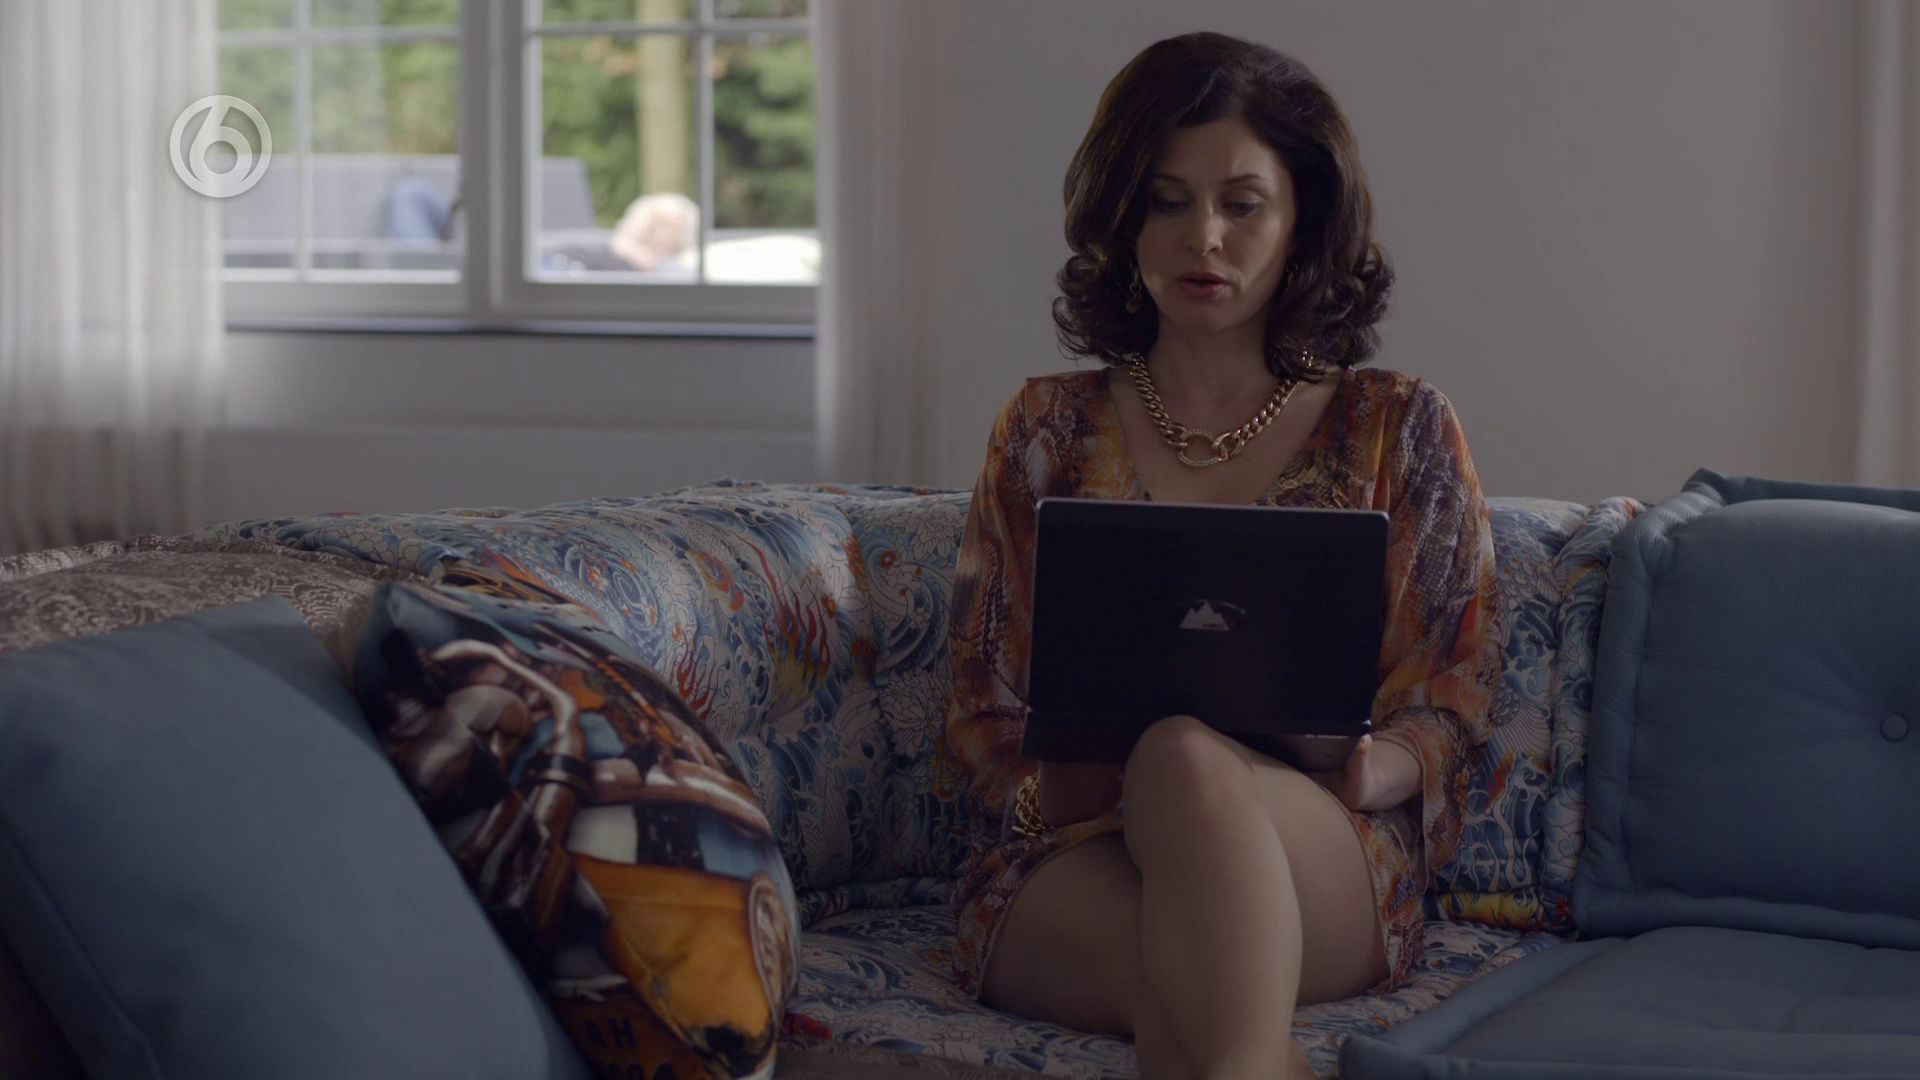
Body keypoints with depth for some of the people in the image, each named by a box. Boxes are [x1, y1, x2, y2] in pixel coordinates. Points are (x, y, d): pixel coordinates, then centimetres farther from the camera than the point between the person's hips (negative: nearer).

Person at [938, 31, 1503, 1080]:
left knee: (1186, 759, -40)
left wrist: (1371, 770, -15)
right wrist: (1056, 785, -11)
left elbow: (1450, 700, 11)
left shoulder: (1401, 429, 13)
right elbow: (983, 718, 14)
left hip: (1326, 864, 0)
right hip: (1067, 867, 0)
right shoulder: (1049, 430, 16)